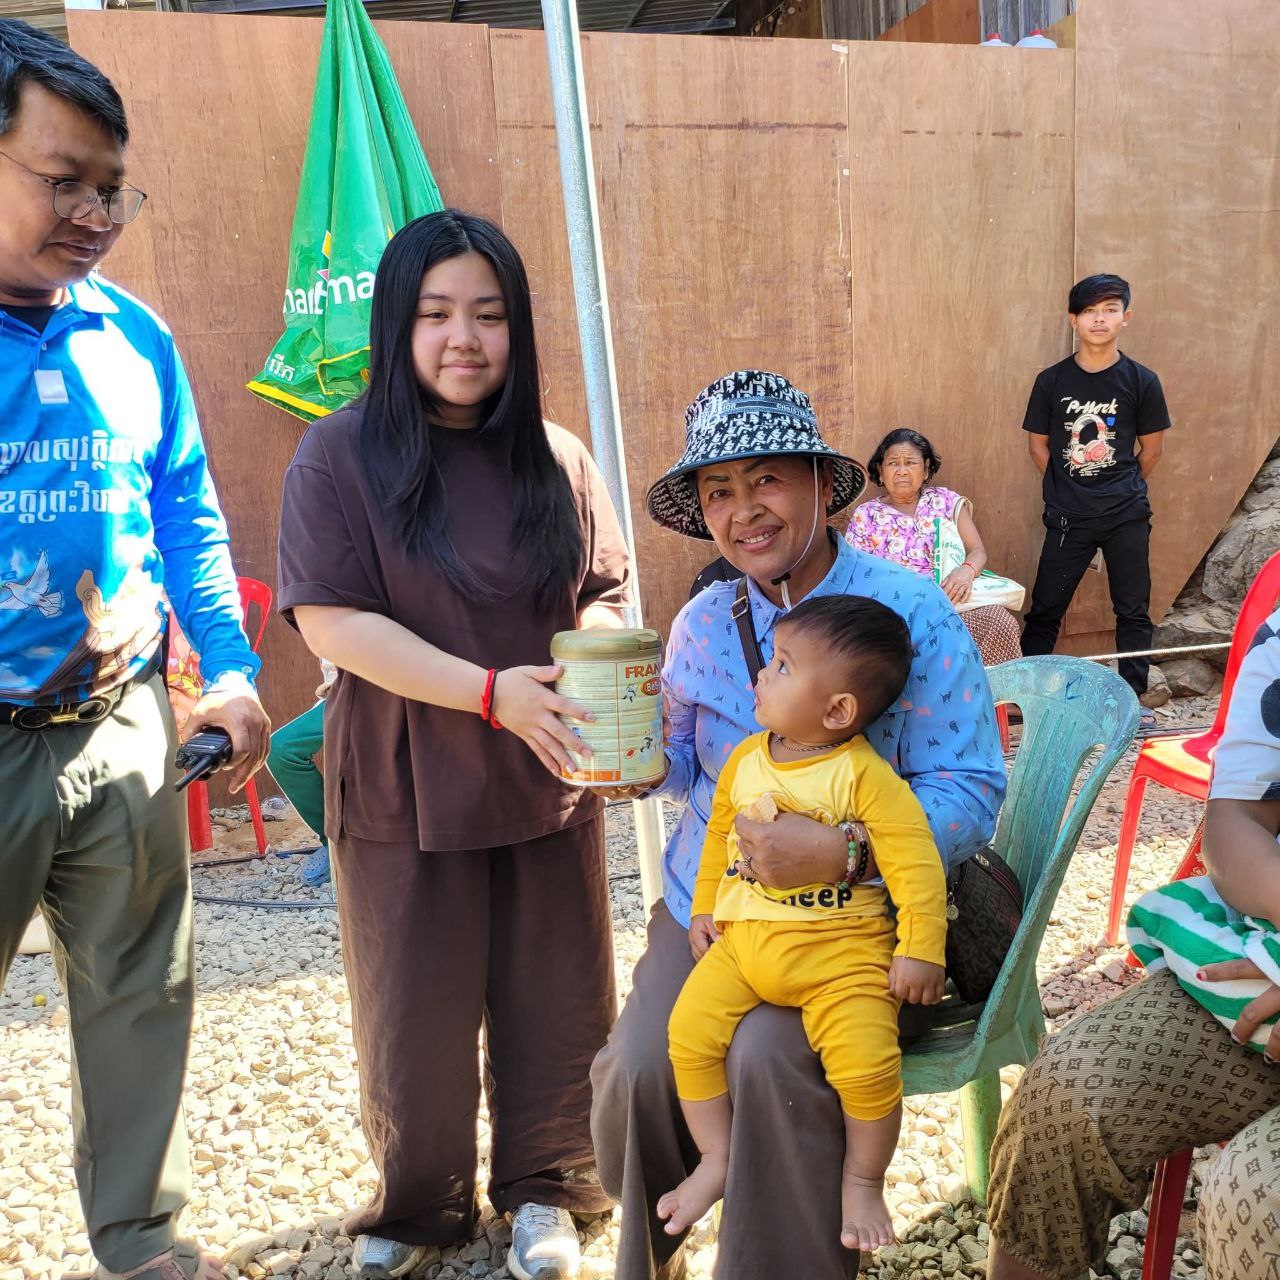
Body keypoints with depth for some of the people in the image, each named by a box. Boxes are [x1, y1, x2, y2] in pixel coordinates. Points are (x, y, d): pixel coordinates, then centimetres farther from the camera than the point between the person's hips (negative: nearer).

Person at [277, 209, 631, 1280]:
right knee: (417, 1011, 13)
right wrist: (490, 690, -21)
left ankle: (542, 1190, 38)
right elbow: (329, 618, -14)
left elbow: (608, 591, 9)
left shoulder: (556, 459, 3)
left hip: (549, 779, 3)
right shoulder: (341, 454, -7)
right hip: (405, 784, -2)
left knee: (552, 999, 13)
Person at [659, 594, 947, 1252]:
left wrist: (920, 952, -15)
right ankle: (717, 1160, 14)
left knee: (867, 1067, -19)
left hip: (841, 954, -5)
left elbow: (916, 865, -13)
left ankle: (863, 1180, 12)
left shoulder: (866, 777, -12)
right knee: (689, 1031, -9)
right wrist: (704, 910, 18)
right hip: (743, 940, 5)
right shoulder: (745, 759, 6)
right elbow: (719, 835, 19)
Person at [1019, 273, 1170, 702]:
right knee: (1044, 610, 4)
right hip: (1068, 517, 0)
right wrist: (1067, 490, 5)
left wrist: (1123, 490, 9)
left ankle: (1133, 698, 18)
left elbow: (1152, 448, 8)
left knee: (1133, 611, 7)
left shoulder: (1141, 381, -1)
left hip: (1127, 517, 0)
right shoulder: (1051, 381, 0)